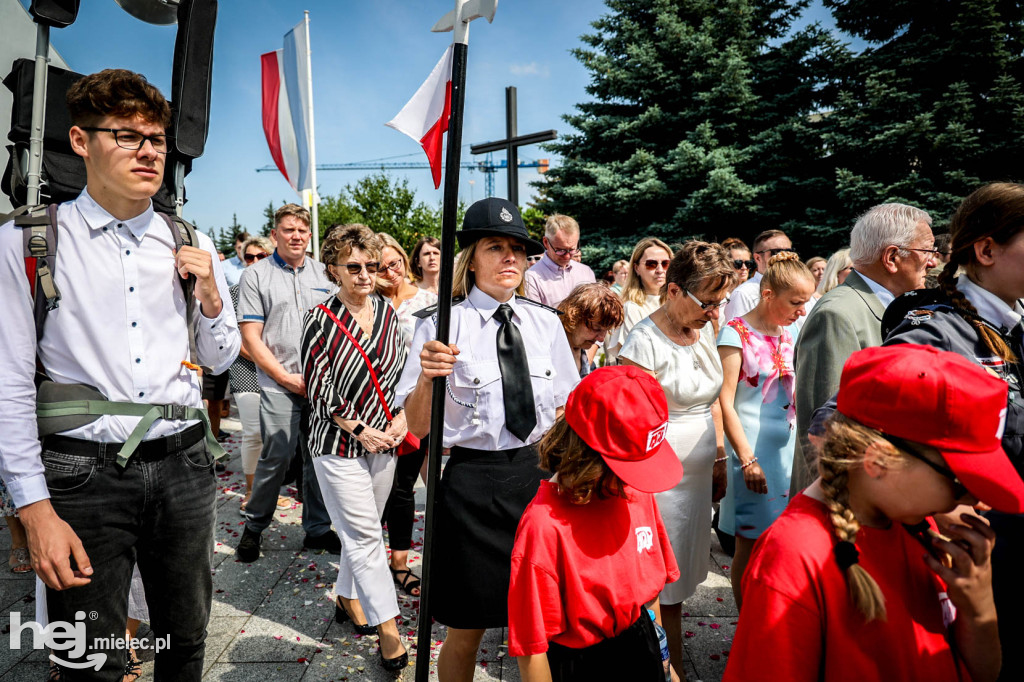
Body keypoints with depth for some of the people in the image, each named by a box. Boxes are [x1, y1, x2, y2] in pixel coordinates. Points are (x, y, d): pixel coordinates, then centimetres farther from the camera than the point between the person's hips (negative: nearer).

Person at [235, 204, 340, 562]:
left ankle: (317, 529, 22)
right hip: (279, 385, -3)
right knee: (277, 456, -6)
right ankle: (254, 526, 17)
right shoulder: (256, 276, 2)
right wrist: (286, 376, -8)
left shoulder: (325, 274, 12)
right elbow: (251, 337, -2)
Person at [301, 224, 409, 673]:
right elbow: (317, 389, -11)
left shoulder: (386, 311, 4)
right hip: (339, 445, -5)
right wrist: (359, 430, -12)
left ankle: (348, 597, 39)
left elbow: (401, 370, 11)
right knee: (365, 536, -1)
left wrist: (401, 418, -2)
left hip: (384, 441, 5)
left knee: (362, 530, 17)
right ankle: (388, 632, 8)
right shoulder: (321, 319, -11)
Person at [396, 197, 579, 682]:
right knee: (466, 629, 11)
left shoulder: (545, 323, 5)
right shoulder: (441, 327, -8)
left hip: (538, 473, 4)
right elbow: (419, 427, -8)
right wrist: (427, 377, -26)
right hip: (472, 482, -3)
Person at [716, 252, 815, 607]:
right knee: (750, 545, 4)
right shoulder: (736, 333, -10)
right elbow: (725, 403, -13)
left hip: (790, 445, 6)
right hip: (753, 447, -6)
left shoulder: (793, 330, 9)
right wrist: (748, 459, -16)